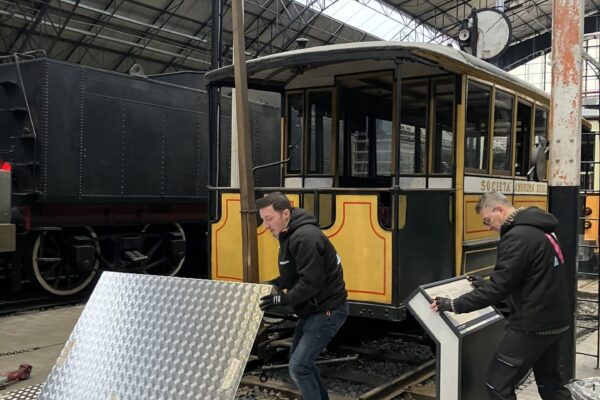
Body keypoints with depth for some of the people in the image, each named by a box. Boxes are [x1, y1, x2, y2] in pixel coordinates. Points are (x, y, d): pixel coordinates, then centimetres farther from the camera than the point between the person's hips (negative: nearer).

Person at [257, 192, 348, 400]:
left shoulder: (305, 237, -25)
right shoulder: (290, 235, 9)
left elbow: (311, 282, -28)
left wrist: (284, 299, -24)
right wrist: (272, 285, 3)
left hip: (328, 310, -11)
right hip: (314, 309, 11)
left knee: (298, 366, -10)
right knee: (300, 359, 19)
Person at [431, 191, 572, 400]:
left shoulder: (517, 237, -20)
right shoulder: (540, 229, 10)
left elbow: (499, 288, -23)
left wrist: (454, 305, -18)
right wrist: (486, 285, 20)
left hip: (532, 326, -10)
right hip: (558, 322, 10)